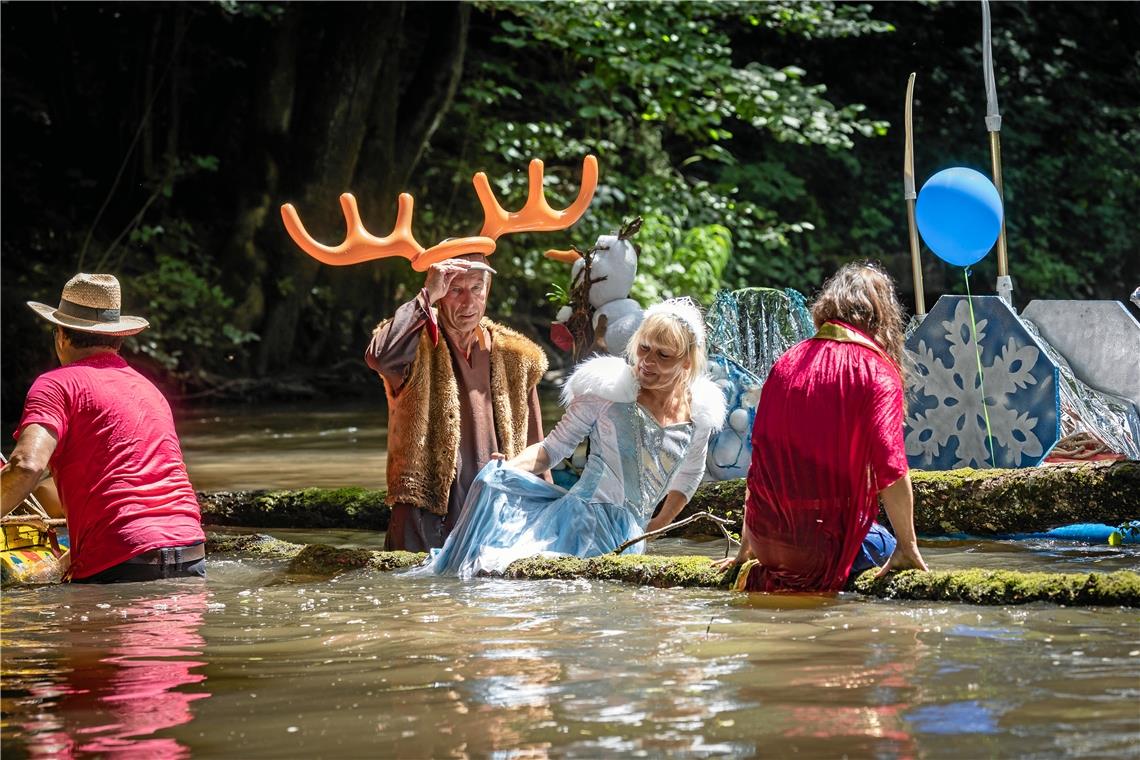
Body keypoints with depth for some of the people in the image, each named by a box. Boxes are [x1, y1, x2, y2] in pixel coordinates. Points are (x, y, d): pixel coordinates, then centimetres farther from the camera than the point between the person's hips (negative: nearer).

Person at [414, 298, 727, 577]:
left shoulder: (701, 413, 6)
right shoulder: (609, 388, -2)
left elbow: (690, 474, 28)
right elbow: (552, 448, 3)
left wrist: (658, 524, 22)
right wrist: (512, 467, -16)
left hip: (629, 536, 1)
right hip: (580, 513, -1)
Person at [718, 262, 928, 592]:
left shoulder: (787, 361, 10)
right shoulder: (877, 371, -7)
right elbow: (890, 468, -15)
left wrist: (746, 547, 24)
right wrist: (907, 547, -5)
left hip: (766, 540, 5)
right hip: (827, 538, -5)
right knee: (885, 544, 23)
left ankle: (765, 575, 5)